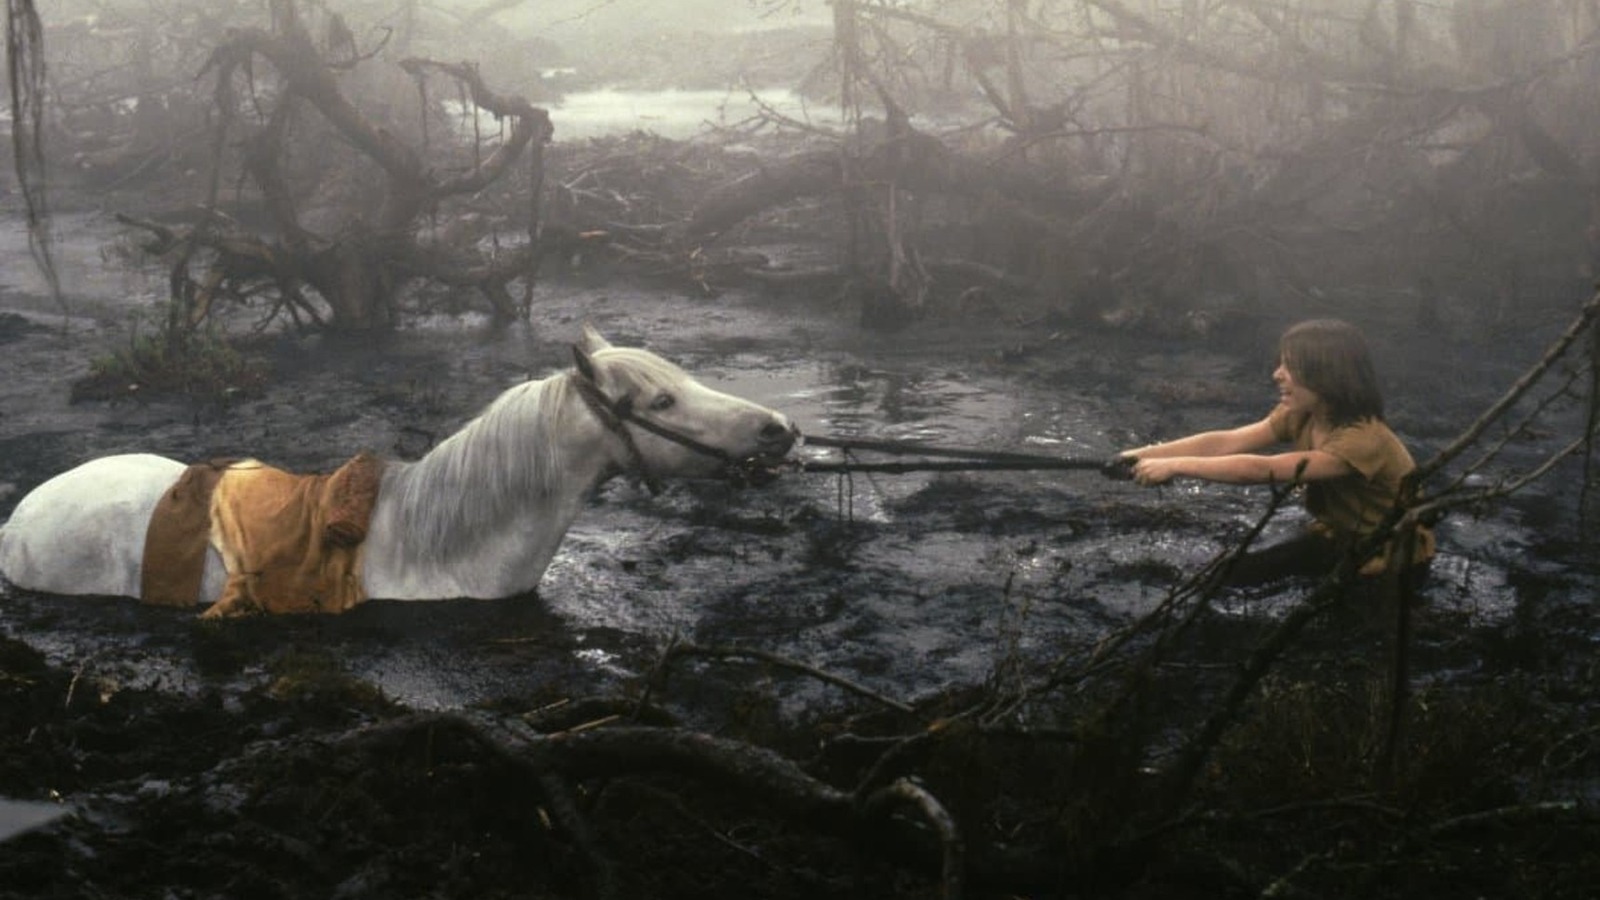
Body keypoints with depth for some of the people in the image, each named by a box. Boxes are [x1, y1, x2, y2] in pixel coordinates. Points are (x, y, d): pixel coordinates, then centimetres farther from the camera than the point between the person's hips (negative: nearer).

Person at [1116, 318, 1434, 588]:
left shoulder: (1364, 440, -34)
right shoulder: (1298, 416, -9)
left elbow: (1263, 470, -41)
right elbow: (1226, 441, -20)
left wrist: (1176, 466, -42)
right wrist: (1145, 454, -32)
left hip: (1394, 560, -6)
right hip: (1337, 537, 6)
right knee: (1232, 574, -8)